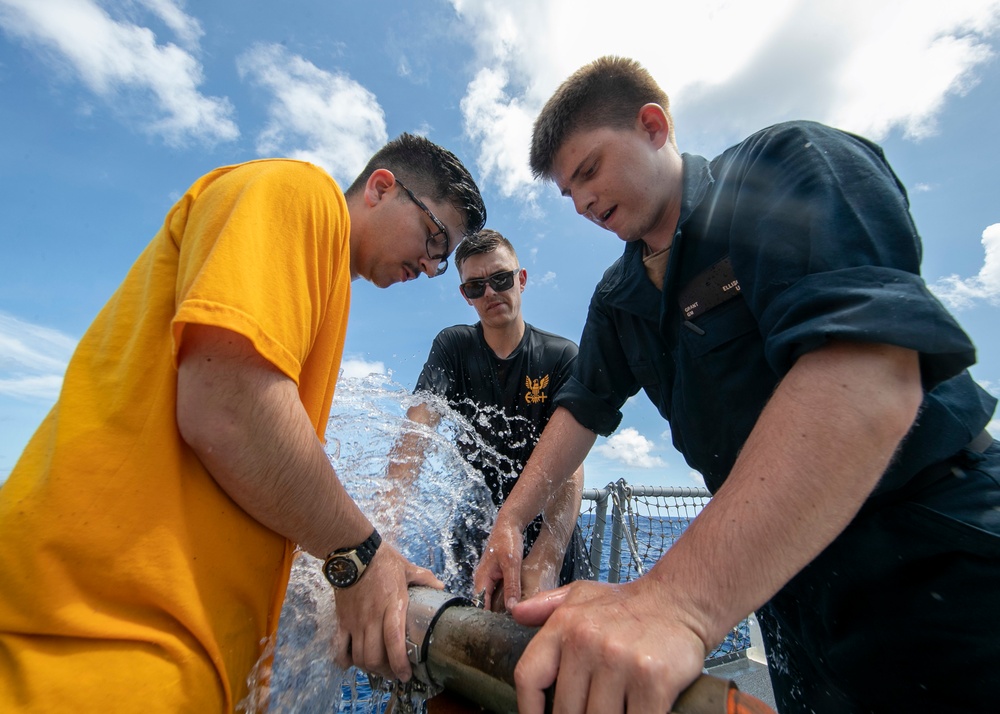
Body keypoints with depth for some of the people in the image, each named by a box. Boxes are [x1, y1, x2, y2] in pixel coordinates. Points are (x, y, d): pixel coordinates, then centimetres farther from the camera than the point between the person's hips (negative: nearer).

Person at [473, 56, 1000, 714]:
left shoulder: (792, 164, -17)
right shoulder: (617, 300, 6)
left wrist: (676, 599, -41)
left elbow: (871, 373, -32)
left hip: (938, 550, -5)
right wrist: (512, 519, 3)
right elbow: (585, 407, 12)